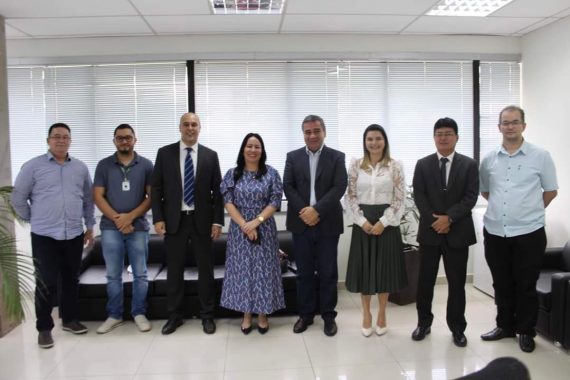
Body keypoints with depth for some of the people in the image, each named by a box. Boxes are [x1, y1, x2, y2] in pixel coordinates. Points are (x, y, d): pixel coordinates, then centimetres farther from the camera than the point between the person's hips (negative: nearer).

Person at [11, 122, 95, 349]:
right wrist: (34, 220, 6)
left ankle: (69, 319, 27)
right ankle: (44, 328, 13)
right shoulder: (33, 166, -2)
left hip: (74, 235, 3)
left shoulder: (80, 168, 8)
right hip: (44, 236, -3)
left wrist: (90, 225, 12)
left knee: (71, 280, 12)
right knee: (46, 283, 0)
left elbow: (88, 199, 14)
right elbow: (18, 198, 3)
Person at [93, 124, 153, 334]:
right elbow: (98, 196, 2)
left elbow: (152, 196, -1)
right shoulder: (104, 165, 6)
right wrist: (117, 219, -9)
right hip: (110, 227, 1)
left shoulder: (146, 165, 3)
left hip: (138, 226, 0)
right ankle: (114, 315, 19)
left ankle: (139, 314, 17)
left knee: (140, 274, 5)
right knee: (113, 275, 8)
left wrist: (130, 216, -11)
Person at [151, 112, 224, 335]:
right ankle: (174, 316, 22)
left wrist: (217, 221, -4)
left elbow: (217, 191, 2)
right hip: (174, 219, 0)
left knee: (205, 269, 7)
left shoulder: (210, 155, 3)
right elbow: (156, 189, 1)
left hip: (202, 220, 0)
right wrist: (158, 218, -6)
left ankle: (207, 315, 20)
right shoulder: (165, 153, 2)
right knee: (174, 269, 8)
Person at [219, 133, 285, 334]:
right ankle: (246, 315, 20)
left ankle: (263, 314, 19)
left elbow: (275, 203, -5)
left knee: (263, 270, 5)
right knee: (242, 269, 7)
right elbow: (228, 203, -4)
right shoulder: (232, 174, 2)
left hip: (264, 230, -1)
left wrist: (256, 221, -17)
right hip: (239, 230, 1)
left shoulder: (271, 173, -1)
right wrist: (244, 225, -14)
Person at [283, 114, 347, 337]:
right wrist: (303, 211, -13)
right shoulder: (293, 157, 8)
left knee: (328, 272, 6)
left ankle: (328, 316, 19)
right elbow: (287, 186, 0)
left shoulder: (337, 157, 2)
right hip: (301, 223, 2)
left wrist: (316, 210, -17)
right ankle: (305, 314, 22)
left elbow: (339, 188, -8)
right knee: (304, 272, 9)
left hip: (327, 223, -1)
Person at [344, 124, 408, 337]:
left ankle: (382, 314, 25)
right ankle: (366, 315, 23)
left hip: (387, 223, -1)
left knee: (385, 267, 7)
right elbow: (350, 197, 1)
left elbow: (399, 199, -4)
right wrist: (362, 221, -10)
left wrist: (383, 222, -13)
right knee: (364, 267, 7)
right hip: (362, 222, 1)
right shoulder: (356, 165, 3)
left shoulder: (395, 166, -1)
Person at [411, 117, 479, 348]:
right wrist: (434, 219, -13)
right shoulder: (423, 164, 6)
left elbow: (471, 197, -5)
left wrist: (449, 217, -16)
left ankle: (457, 328, 20)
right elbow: (419, 196, -1)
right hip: (429, 231, 1)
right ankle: (424, 323, 23)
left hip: (458, 231, -1)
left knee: (457, 283, 6)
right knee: (425, 281, 7)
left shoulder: (469, 164, 3)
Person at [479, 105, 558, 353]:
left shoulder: (540, 156, -3)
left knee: (526, 286, 7)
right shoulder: (489, 160, 5)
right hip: (494, 232, 3)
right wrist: (503, 207, 12)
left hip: (528, 233, -3)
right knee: (502, 285, 14)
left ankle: (526, 332, 22)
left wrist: (530, 211, 9)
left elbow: (551, 191, 6)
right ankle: (505, 326, 29)